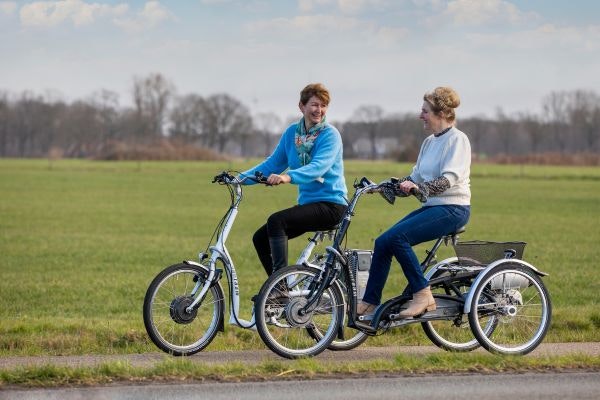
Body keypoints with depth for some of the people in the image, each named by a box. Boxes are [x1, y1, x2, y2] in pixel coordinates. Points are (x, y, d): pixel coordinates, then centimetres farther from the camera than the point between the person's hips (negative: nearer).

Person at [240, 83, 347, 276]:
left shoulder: (330, 135, -11)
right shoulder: (292, 132, 8)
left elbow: (319, 166, -27)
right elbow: (273, 164, 13)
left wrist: (288, 177, -44)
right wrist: (241, 177, -1)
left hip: (330, 205, -8)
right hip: (307, 203, 8)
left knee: (276, 220, -27)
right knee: (260, 238, 1)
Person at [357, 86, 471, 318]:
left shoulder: (457, 139, -8)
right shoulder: (430, 142, 18)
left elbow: (450, 179, -21)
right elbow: (416, 178, 17)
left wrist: (419, 187, -34)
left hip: (453, 209, -9)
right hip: (431, 207, 9)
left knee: (396, 237, -26)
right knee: (383, 242, -5)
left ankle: (422, 295, -20)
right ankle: (369, 304, -2)